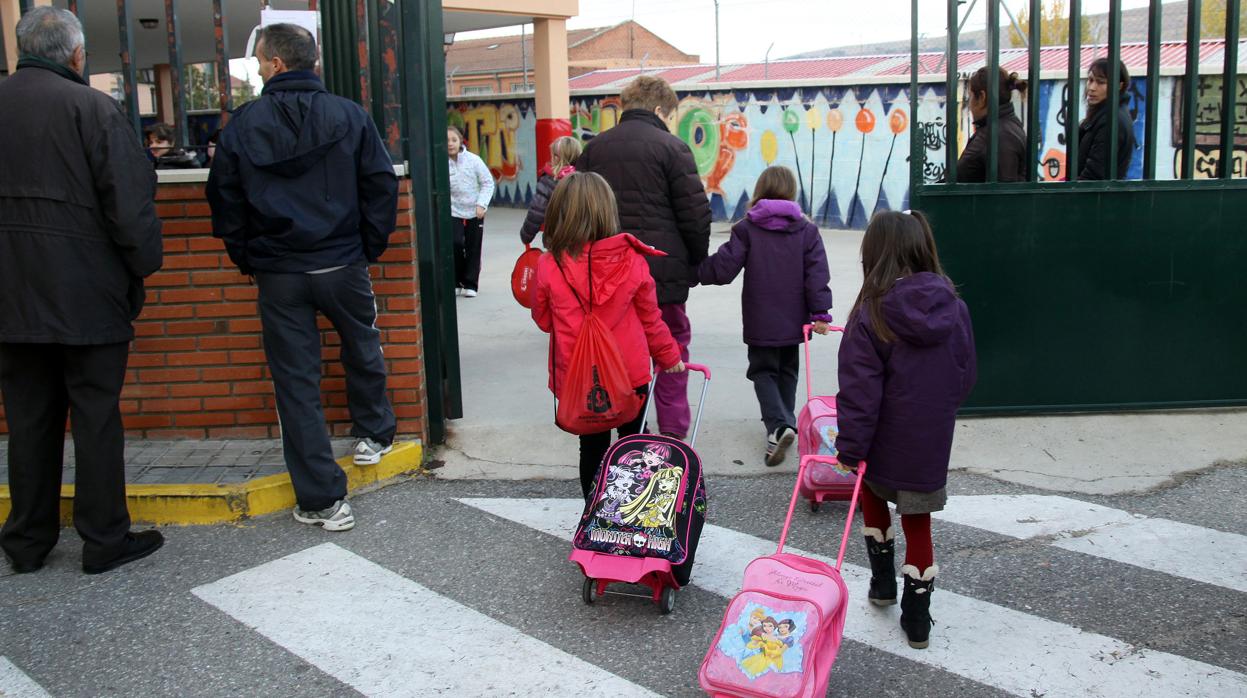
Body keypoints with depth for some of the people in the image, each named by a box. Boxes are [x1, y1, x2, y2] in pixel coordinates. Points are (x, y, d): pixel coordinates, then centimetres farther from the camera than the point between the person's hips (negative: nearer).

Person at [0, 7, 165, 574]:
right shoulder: (91, 107, -10)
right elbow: (130, 202, -14)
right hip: (88, 294, -5)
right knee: (96, 416, 4)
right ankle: (105, 540, 12)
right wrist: (144, 265, -1)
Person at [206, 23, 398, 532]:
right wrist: (370, 248, 8)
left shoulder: (243, 124, -1)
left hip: (277, 275, 0)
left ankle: (322, 499, 9)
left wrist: (247, 259, 13)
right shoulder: (350, 116, -3)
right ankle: (374, 436, 42)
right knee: (362, 349, 25)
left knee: (296, 381, 6)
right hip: (343, 265, 0)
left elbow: (224, 200, 3)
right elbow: (381, 185, -2)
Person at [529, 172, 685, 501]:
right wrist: (669, 356, 17)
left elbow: (543, 320, 2)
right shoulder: (631, 260, -11)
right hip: (630, 373, 1)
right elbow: (651, 318, 1)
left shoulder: (548, 266, -14)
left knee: (592, 446, 13)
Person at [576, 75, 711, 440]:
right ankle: (673, 435, 9)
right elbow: (696, 214, -9)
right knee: (672, 349, 9)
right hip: (663, 270, -4)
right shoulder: (671, 147, -6)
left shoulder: (594, 148, 10)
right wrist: (698, 262, 4)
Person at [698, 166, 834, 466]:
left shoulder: (746, 229, -7)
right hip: (793, 320, 3)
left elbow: (723, 268, -12)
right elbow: (817, 274, -6)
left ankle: (779, 425, -15)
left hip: (760, 322, -3)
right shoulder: (807, 230, 0)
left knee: (763, 371, 6)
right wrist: (820, 313, -5)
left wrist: (693, 269, 3)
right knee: (787, 371, 20)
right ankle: (784, 423, 25)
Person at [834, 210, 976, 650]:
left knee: (872, 492, 27)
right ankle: (916, 618, 19)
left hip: (886, 440, -2)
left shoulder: (872, 313, -18)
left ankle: (883, 579, 35)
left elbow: (860, 391, -18)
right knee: (918, 523, 14)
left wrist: (849, 449, -11)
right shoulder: (953, 307, -4)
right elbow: (965, 376, 7)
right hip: (932, 441, 3)